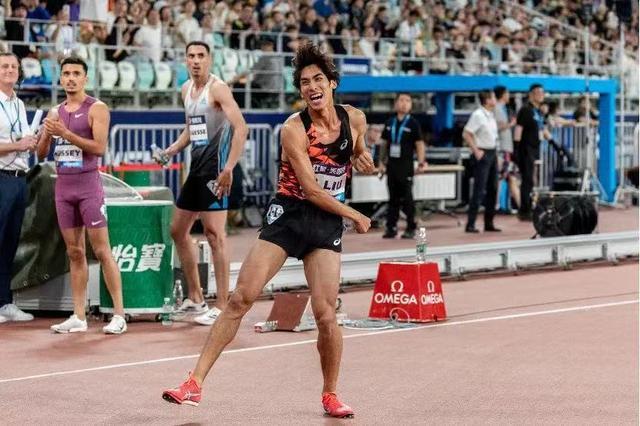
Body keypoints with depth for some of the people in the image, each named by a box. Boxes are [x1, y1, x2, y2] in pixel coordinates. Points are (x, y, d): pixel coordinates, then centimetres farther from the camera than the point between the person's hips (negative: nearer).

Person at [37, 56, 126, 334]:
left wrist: (66, 133, -20)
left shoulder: (96, 109, -5)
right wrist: (47, 132, -5)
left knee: (101, 251, -6)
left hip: (88, 184, -6)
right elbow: (41, 154, 14)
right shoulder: (55, 112, 13)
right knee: (74, 253, 7)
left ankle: (119, 314, -3)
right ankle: (78, 317, 9)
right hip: (62, 186, 6)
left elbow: (99, 147, -16)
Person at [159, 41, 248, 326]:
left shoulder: (217, 88, -12)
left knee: (213, 233, -11)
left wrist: (229, 168, -27)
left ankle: (222, 306, -8)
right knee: (178, 230, 14)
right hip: (196, 166, 9)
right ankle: (195, 298, 24)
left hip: (215, 167, -9)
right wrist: (172, 150, 12)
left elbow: (240, 128, -21)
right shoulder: (186, 89, 14)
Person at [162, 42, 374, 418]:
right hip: (287, 215, -2)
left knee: (326, 314, -7)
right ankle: (196, 383, -4)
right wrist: (355, 216, -7)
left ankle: (331, 395, 13)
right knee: (241, 299, -8)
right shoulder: (294, 129, -12)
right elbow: (311, 189, -15)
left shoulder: (355, 119, 1)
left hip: (328, 224, 2)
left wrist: (363, 159, 1)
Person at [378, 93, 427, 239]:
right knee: (393, 197, 9)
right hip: (391, 165, 4)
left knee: (407, 198, -2)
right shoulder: (390, 123, 10)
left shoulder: (413, 123, -3)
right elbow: (385, 143, 16)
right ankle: (391, 227, 13)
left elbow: (419, 143, -5)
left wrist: (421, 161, -15)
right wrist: (382, 161, 12)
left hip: (406, 166, -4)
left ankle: (411, 228, 5)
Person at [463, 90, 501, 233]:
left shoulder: (490, 115, 12)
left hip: (492, 153, 9)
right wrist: (476, 151, -18)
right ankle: (470, 224, -8)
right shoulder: (478, 115, -14)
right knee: (479, 190, -10)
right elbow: (466, 134, -18)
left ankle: (489, 223, 17)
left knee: (492, 189, 10)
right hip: (483, 155, -9)